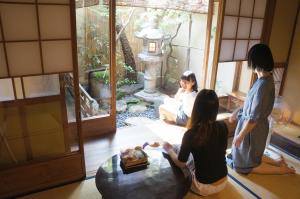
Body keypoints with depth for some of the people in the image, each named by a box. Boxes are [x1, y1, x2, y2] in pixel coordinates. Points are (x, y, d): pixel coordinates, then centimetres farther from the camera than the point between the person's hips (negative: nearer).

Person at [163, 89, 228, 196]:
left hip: (204, 187, -4)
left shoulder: (191, 134, -28)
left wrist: (168, 149, 3)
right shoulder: (223, 127, -13)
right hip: (223, 182, 5)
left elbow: (180, 163, -15)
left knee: (176, 148, 12)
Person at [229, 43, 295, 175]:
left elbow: (254, 117, -26)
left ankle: (282, 169, 19)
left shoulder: (263, 85, -31)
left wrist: (240, 136, -17)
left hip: (253, 129, -9)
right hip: (255, 126, 9)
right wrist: (238, 112, 18)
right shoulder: (266, 78, -1)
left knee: (244, 164, 14)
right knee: (251, 155, 29)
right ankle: (277, 162, 30)